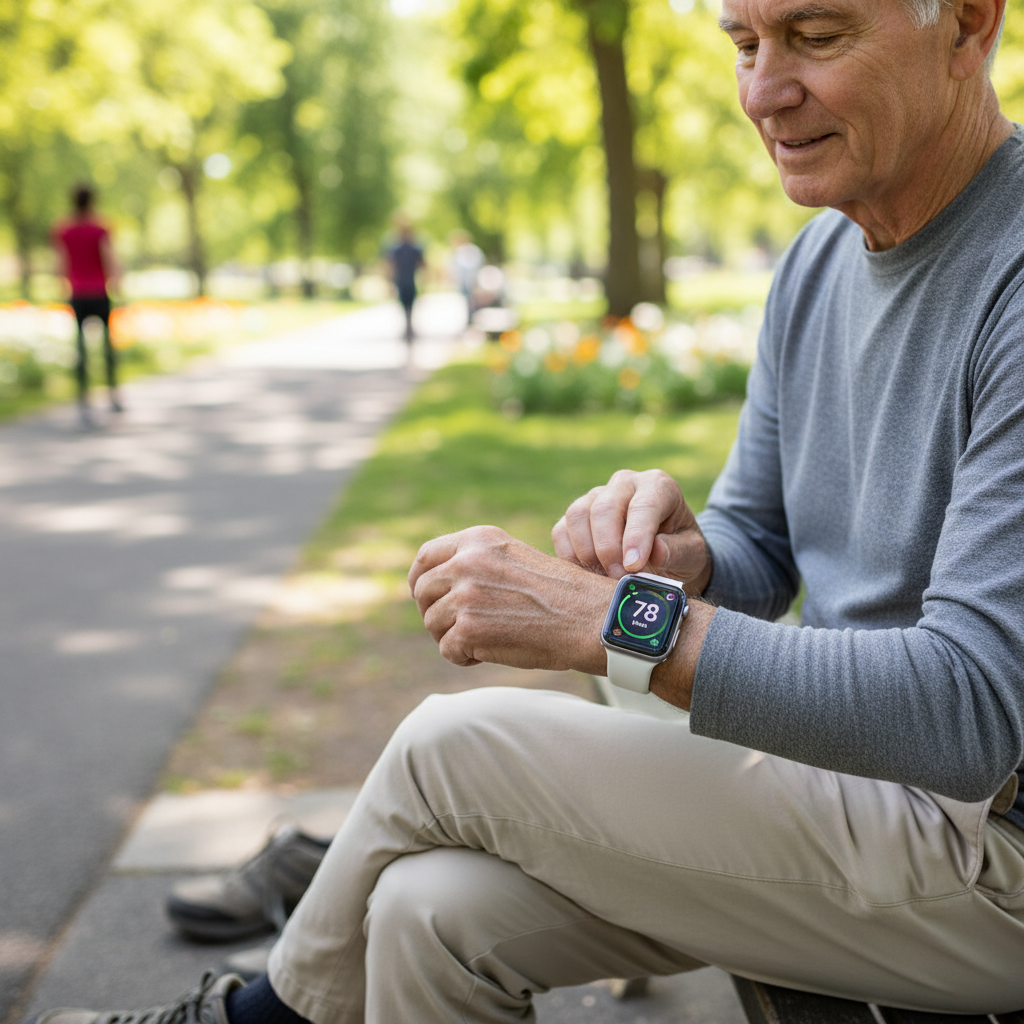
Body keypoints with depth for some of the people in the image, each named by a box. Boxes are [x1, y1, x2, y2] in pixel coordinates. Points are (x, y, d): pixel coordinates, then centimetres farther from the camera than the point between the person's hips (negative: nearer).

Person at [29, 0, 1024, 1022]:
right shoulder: (817, 262, 6)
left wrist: (615, 616, -30)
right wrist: (679, 555, -15)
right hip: (835, 760, 7)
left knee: (454, 747, -11)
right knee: (432, 909, -8)